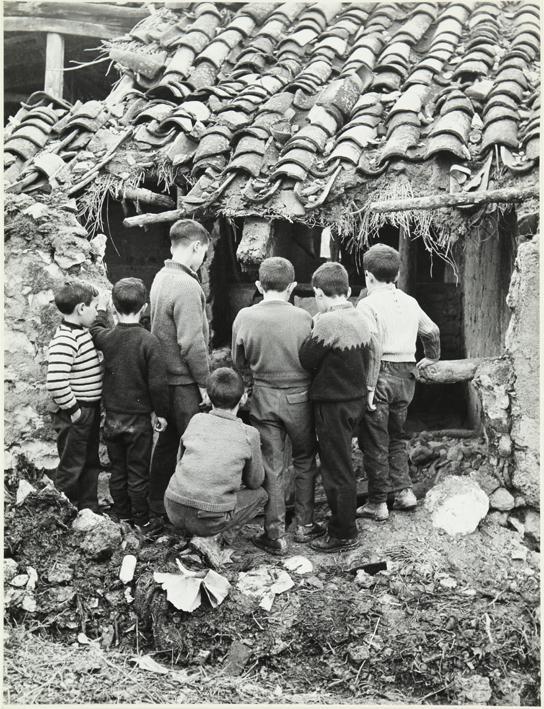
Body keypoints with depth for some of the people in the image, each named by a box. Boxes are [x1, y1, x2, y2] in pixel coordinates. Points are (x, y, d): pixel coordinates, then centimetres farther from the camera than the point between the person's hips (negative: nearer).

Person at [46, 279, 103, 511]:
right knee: (71, 468, 5)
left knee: (91, 464, 20)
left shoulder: (83, 333, 7)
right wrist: (73, 410, -22)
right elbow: (56, 383, -32)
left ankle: (88, 507, 35)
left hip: (91, 411, 9)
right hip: (75, 415, -9)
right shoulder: (64, 341, -23)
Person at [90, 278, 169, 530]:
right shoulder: (149, 341, -19)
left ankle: (121, 514, 30)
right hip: (139, 419, -4)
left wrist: (101, 309, 35)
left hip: (112, 418, 4)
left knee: (117, 470, 17)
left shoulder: (105, 337, -7)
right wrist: (161, 412, -5)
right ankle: (141, 521, 18)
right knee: (138, 473, 7)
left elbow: (95, 331, 20)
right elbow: (158, 383, -18)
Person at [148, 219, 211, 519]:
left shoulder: (161, 277, 8)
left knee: (168, 439, 18)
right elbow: (192, 343, -23)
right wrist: (205, 382, -14)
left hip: (166, 378, 9)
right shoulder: (186, 285, -21)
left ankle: (158, 503, 28)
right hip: (185, 381, -9)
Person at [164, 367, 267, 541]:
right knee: (260, 494, 20)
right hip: (210, 521, -4)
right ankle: (222, 536, 2)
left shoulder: (196, 420, 4)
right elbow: (255, 482, 10)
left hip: (174, 512, 4)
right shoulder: (249, 434, -4)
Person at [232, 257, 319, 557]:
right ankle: (304, 525, 25)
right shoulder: (303, 318, -13)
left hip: (264, 398, 1)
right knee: (304, 462, 18)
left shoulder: (245, 317, -9)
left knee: (271, 467, 8)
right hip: (299, 397, 0)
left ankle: (275, 536, 12)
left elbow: (238, 361, 2)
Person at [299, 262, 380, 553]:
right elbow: (372, 358, 11)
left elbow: (306, 360, -17)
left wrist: (314, 325, -6)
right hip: (356, 399, 9)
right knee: (342, 465, 20)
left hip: (333, 405, -9)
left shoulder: (328, 322, -21)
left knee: (337, 471, 1)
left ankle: (343, 535, 11)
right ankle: (342, 521, 32)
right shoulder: (360, 320, 5)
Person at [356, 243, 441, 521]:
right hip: (405, 376, 6)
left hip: (379, 376, -6)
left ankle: (377, 504, 8)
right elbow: (432, 331, 21)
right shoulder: (410, 303, 9)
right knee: (396, 437, 21)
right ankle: (404, 491, 16)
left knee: (375, 443, 3)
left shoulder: (368, 304, -12)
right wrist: (431, 357, 37)